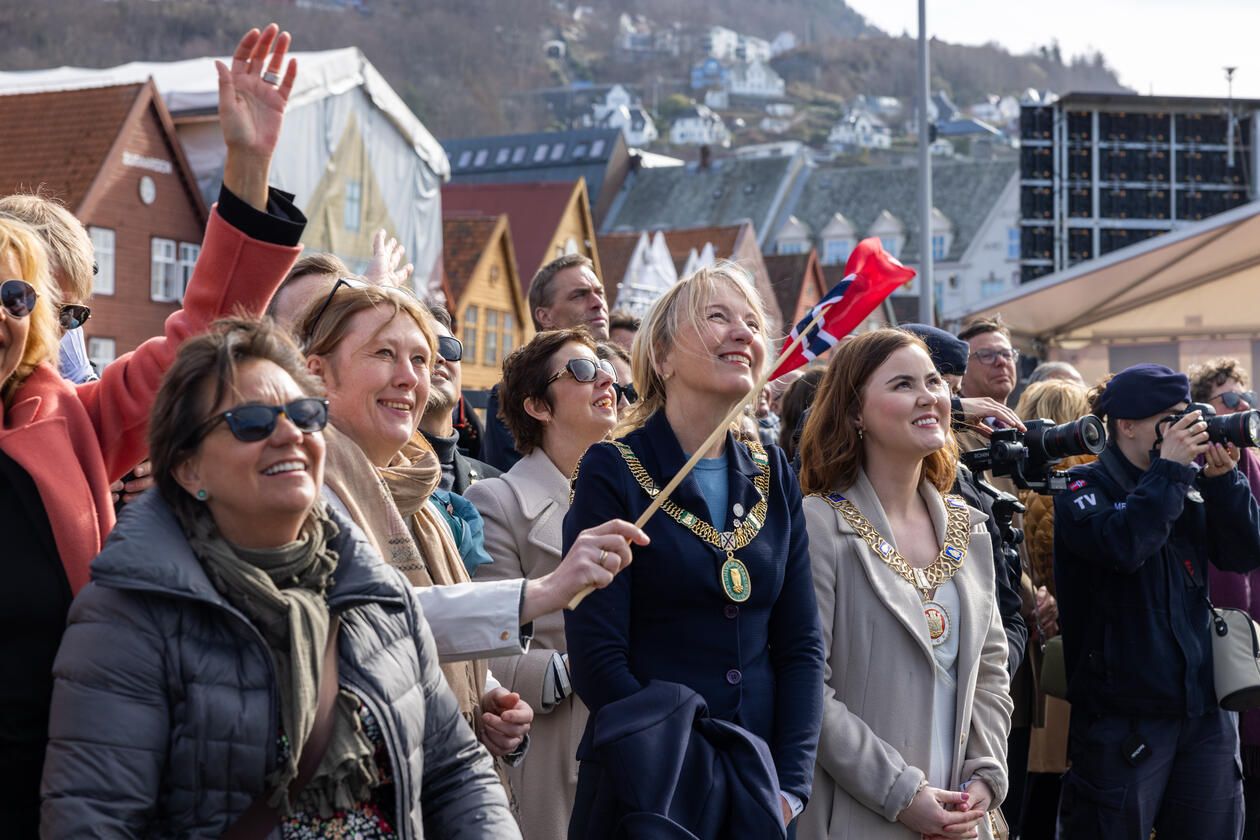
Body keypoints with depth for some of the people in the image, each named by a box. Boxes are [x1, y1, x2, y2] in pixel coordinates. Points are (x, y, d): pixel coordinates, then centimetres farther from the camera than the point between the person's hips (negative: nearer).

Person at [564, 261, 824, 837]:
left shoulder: (773, 476, 7)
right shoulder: (612, 472, -7)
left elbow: (801, 643, 5)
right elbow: (596, 659, -13)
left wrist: (789, 784, -6)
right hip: (642, 793, -4)